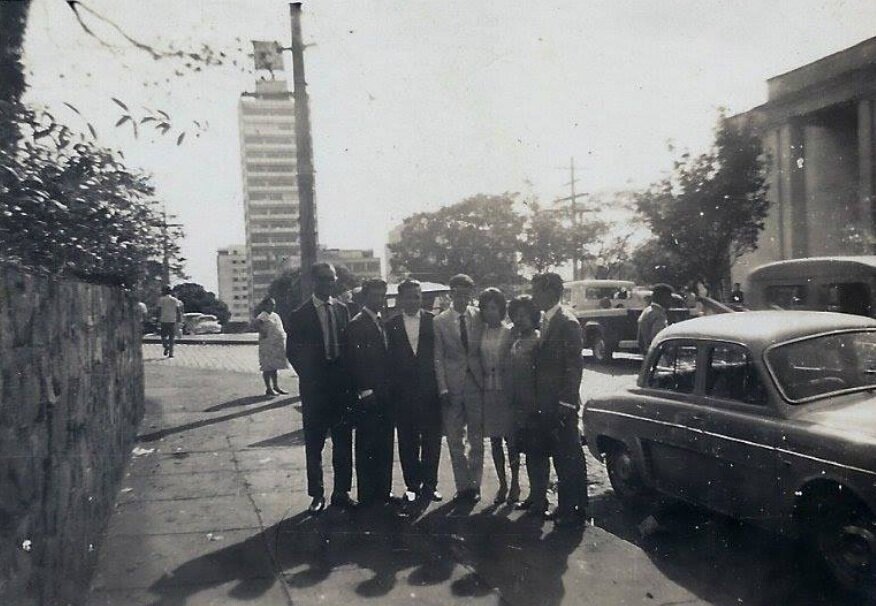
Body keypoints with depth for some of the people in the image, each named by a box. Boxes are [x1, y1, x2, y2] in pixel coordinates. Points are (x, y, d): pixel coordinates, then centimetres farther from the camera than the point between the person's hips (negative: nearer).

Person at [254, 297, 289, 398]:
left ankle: (276, 386, 22)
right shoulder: (263, 315, -10)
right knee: (268, 367, -2)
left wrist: (284, 335, 12)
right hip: (268, 345, -8)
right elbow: (257, 323, -28)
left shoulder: (276, 315, 16)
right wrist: (263, 332, -25)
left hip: (278, 344, 8)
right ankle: (268, 389, 2)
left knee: (274, 367, 15)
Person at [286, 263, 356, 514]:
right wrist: (308, 376, -4)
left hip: (341, 386, 3)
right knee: (314, 445, 6)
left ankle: (341, 492, 20)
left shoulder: (342, 309, 6)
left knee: (343, 443, 8)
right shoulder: (300, 315, -5)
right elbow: (292, 352, 0)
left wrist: (348, 376, 2)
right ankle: (317, 495, 17)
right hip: (314, 388, -3)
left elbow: (349, 344, 10)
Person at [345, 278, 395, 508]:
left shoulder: (382, 322, 15)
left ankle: (383, 491, 20)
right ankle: (367, 495, 9)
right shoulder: (357, 325, -9)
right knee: (367, 446, 1)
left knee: (384, 445, 11)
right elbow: (355, 362, -13)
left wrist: (388, 389, 12)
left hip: (384, 395, 7)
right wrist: (365, 392, -16)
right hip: (368, 396, -7)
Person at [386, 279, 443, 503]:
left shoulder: (433, 321, 2)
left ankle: (429, 485, 16)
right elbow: (389, 360, 3)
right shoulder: (391, 325, 3)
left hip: (430, 390, 0)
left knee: (432, 440, 5)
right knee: (407, 442, 7)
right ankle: (412, 485, 18)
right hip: (403, 393, 0)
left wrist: (441, 386, -4)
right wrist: (391, 390, -3)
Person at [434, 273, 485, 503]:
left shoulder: (479, 317, 2)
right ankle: (463, 486, 17)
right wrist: (443, 389, -7)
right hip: (452, 386, 0)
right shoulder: (440, 321, -1)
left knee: (477, 439, 6)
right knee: (455, 440, 6)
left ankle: (474, 485, 17)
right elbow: (438, 358, -1)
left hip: (476, 383, 1)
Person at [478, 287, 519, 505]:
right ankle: (502, 484, 21)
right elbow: (477, 362, 8)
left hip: (507, 391, -3)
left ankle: (515, 484, 16)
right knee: (494, 440, 9)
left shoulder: (509, 334, -3)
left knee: (510, 439, 2)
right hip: (487, 391, 3)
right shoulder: (480, 334, 6)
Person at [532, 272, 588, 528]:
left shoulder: (568, 323, -14)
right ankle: (565, 505, 26)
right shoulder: (546, 322, 12)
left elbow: (574, 367, -16)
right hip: (548, 404, 8)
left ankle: (577, 510, 13)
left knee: (570, 456, 2)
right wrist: (540, 400, 12)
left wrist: (566, 403, -17)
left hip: (562, 404, -8)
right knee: (559, 456, 15)